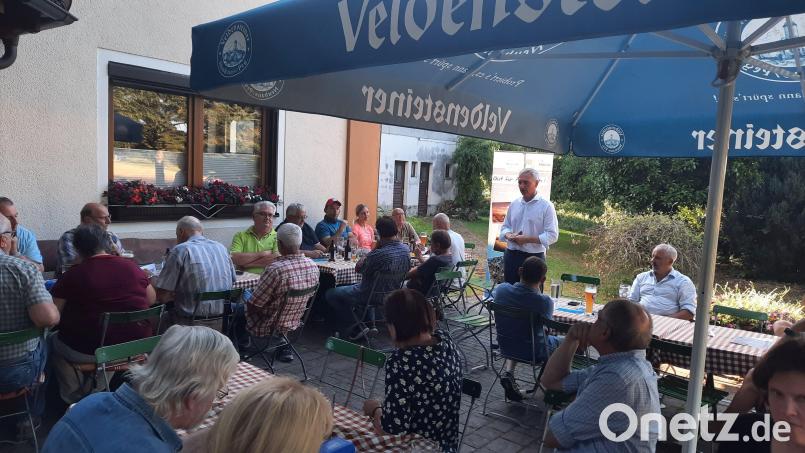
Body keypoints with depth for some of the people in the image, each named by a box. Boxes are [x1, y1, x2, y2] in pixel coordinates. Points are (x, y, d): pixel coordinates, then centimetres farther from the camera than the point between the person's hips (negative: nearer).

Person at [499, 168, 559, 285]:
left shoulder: (546, 206, -7)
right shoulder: (514, 204, 9)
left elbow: (552, 235, -12)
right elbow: (505, 227, 17)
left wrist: (527, 239, -19)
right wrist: (509, 235, -7)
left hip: (534, 257, -5)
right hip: (511, 256, 5)